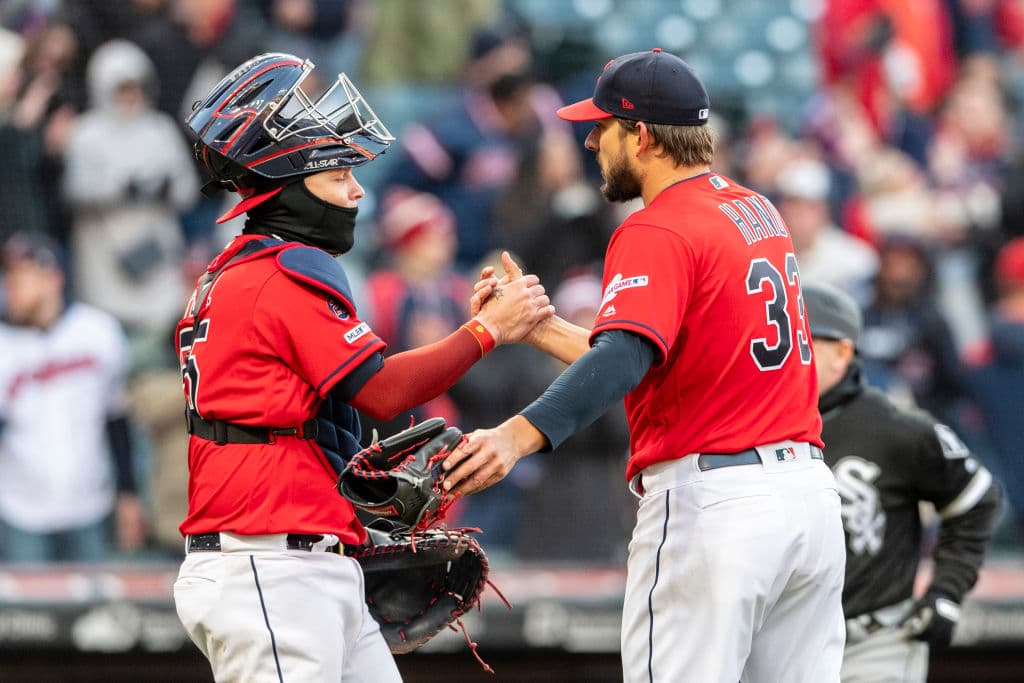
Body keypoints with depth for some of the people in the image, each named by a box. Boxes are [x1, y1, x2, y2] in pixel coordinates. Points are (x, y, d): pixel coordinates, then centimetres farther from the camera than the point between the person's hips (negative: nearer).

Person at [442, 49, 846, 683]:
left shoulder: (658, 232, -11)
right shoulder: (759, 212, 16)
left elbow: (627, 357, -30)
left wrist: (519, 435, -43)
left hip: (711, 503, -9)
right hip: (810, 495, 9)